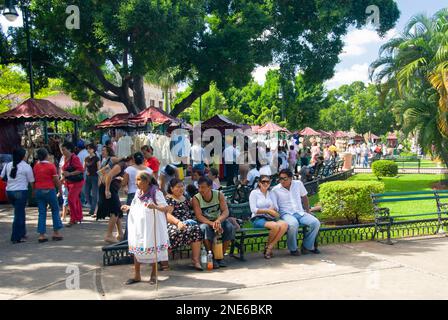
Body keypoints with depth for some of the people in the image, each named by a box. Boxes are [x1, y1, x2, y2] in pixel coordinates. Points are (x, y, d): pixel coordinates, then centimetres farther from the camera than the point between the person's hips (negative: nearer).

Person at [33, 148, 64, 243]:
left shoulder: (35, 166, 5)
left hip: (38, 191, 4)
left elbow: (33, 180, 8)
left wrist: (34, 190, 17)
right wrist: (60, 189, 4)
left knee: (42, 213, 7)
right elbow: (56, 180, -7)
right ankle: (56, 232, 9)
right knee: (55, 210, 10)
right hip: (49, 190, -4)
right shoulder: (51, 166, -9)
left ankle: (41, 235, 6)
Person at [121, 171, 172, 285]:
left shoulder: (155, 192, -13)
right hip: (138, 226, 6)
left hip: (152, 226, -6)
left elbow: (166, 208, -20)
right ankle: (137, 275, 19)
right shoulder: (138, 193, 7)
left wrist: (155, 206, -37)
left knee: (153, 250, 5)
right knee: (136, 249, 7)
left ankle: (154, 274, 21)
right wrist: (128, 208, 6)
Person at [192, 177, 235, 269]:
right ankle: (212, 257, -22)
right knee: (204, 228, -35)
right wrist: (212, 224, -39)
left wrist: (218, 220, -41)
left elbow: (226, 211, -19)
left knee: (230, 227, -27)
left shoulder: (219, 195, -9)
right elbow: (199, 216, -23)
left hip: (218, 220, 2)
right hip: (205, 222, -2)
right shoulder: (196, 198, -14)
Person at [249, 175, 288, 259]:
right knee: (275, 226, -33)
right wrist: (268, 210, -12)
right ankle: (268, 245, -5)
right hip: (258, 219, -5)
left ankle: (270, 247, -16)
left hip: (270, 218, 5)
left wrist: (273, 210, -9)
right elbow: (253, 209, -6)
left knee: (285, 225, -26)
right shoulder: (254, 193, 3)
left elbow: (275, 208, 15)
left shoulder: (270, 193, 17)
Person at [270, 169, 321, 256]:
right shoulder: (275, 190, -1)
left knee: (316, 223, -20)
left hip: (301, 213, 4)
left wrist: (308, 212, 18)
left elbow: (304, 198, 21)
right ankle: (293, 249, -14)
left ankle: (307, 246, -3)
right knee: (293, 224, -37)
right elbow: (274, 207, -4)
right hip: (286, 214, -4)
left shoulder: (298, 184, 9)